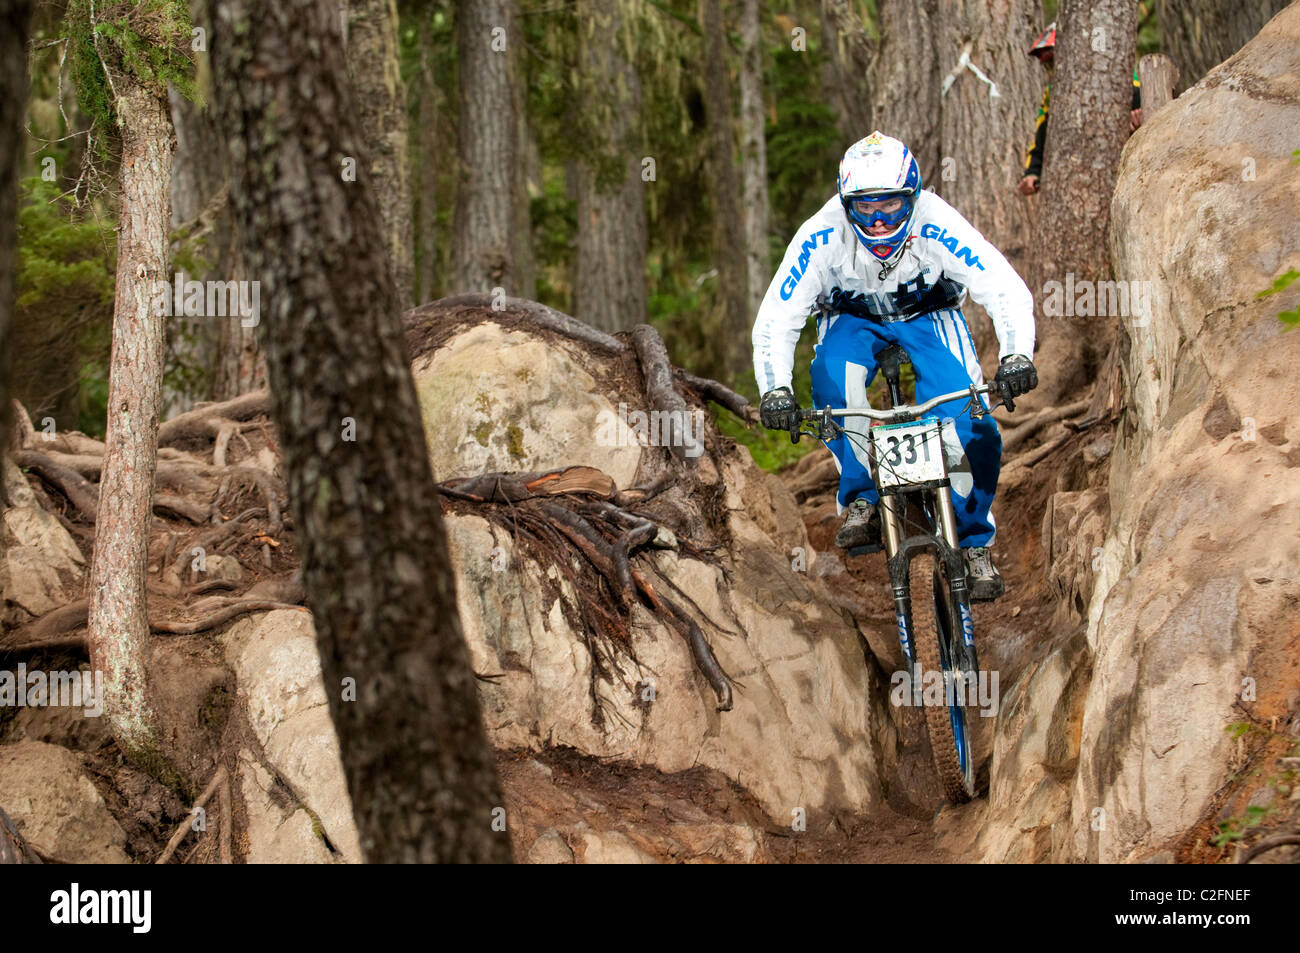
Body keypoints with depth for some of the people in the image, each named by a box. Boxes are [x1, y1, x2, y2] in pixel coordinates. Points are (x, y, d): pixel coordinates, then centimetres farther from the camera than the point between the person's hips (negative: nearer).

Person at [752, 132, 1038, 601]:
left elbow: (1007, 291, -35)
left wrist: (1016, 356, -52)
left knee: (972, 429, -22)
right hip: (852, 319, 0)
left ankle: (976, 541, 2)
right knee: (835, 377, -36)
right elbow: (775, 320, -29)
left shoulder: (936, 226, -33)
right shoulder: (823, 236, -31)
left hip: (929, 314, 0)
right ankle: (862, 500, -18)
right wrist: (775, 390, -45)